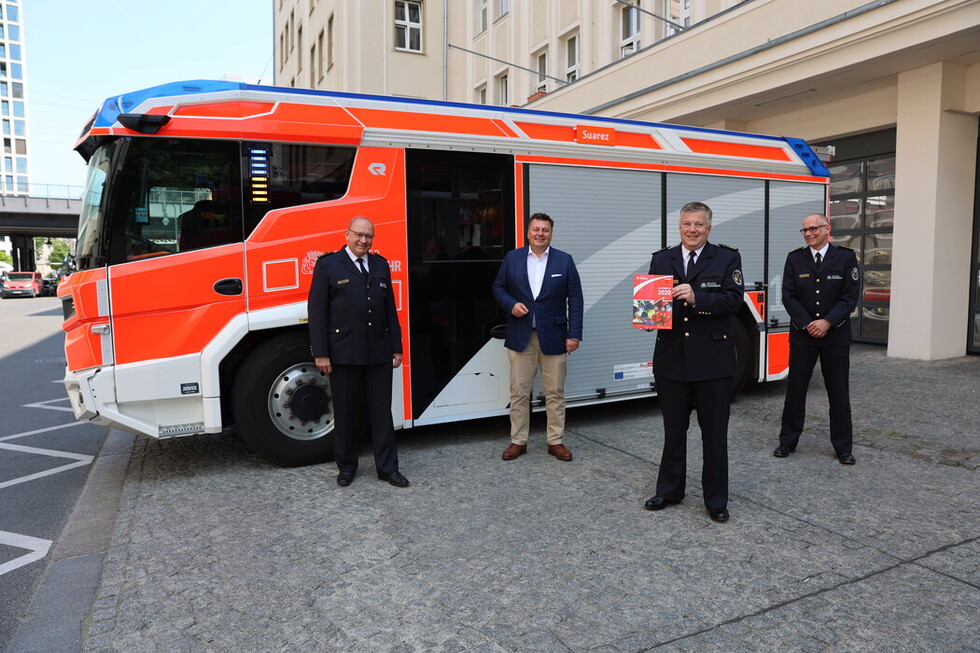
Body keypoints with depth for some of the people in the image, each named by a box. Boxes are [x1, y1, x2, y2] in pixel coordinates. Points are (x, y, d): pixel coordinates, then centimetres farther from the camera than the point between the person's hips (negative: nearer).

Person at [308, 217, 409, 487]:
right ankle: (346, 465, 25)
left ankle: (387, 467, 17)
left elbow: (390, 310, 13)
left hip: (379, 353, 3)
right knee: (345, 412, 9)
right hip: (344, 353, -3)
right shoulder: (328, 265, 0)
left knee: (382, 411, 7)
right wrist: (320, 353, -10)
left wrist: (396, 348, 9)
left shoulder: (380, 265, 12)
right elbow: (316, 311, -4)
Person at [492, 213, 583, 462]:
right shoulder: (512, 258, 5)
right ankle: (518, 441, 18)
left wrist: (574, 334, -6)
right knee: (519, 392, 6)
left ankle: (556, 441, 19)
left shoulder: (564, 260, 2)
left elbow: (575, 299, 0)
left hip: (553, 337, 0)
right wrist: (511, 304, -10)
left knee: (555, 393, 7)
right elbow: (498, 287, 11)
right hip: (520, 337, 1)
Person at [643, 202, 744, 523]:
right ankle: (669, 491, 30)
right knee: (673, 430, 15)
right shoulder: (661, 260, 8)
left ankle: (716, 500, 22)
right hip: (671, 359, 3)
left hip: (713, 360, -2)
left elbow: (733, 299, -12)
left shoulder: (727, 258, -1)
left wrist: (696, 297, -27)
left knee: (714, 433, 8)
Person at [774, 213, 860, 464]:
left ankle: (843, 447, 18)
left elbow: (850, 296, -6)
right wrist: (807, 324, -13)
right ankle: (788, 441, 17)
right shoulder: (794, 259, 3)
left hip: (836, 336, -1)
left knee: (839, 393, 6)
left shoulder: (846, 257, 0)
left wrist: (827, 322, -16)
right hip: (802, 334, 1)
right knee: (795, 389, 5)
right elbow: (789, 296, -2)